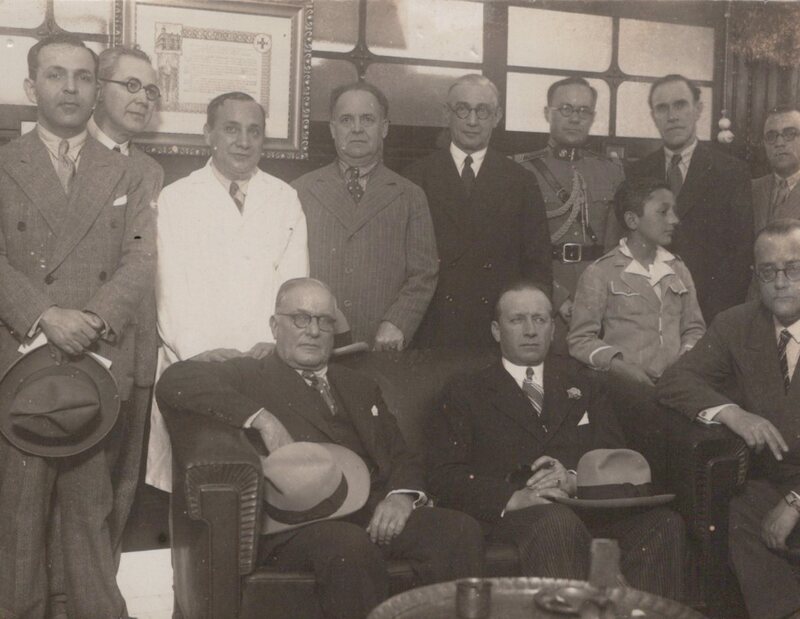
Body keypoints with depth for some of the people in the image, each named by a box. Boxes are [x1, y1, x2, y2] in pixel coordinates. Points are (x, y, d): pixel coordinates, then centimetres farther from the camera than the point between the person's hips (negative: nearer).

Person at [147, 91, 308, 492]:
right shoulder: (174, 200, 8)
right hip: (192, 367, -1)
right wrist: (199, 351, -14)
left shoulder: (286, 201, 13)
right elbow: (170, 290, -1)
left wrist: (273, 343, -11)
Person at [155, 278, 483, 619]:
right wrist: (262, 418, -14)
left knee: (460, 530, -24)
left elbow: (403, 457, 23)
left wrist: (401, 496, -2)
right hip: (299, 522, -4)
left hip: (378, 513, 5)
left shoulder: (360, 386, 28)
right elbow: (174, 382, -5)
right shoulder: (251, 377, 13)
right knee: (351, 546, -38)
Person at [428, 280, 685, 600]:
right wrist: (513, 498, -15)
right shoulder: (466, 393, 14)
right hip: (511, 514, -3)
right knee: (559, 524, -37)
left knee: (663, 522, -25)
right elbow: (445, 476, 2)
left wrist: (575, 479, -9)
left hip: (588, 504, 4)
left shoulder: (580, 381, 24)